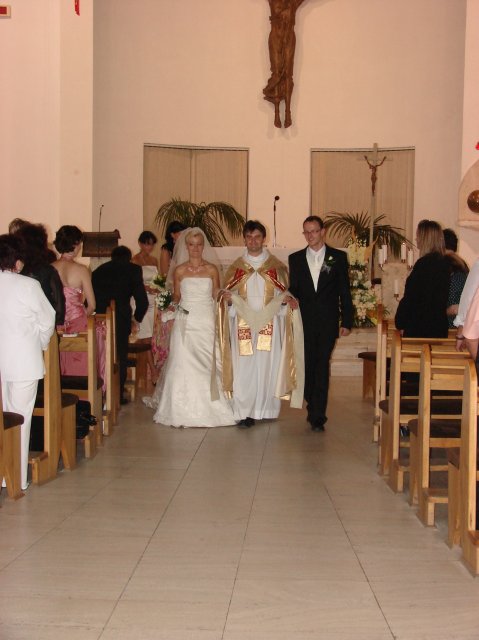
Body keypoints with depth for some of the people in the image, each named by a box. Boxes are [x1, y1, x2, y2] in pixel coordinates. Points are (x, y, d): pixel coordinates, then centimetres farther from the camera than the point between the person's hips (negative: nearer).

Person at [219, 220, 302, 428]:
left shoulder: (277, 266, 7)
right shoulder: (236, 267, 11)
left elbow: (284, 296, 9)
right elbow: (229, 295, 13)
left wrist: (285, 300, -13)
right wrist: (228, 299, -9)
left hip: (269, 324, 0)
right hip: (243, 324, 1)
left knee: (268, 367, 0)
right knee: (244, 367, -5)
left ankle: (266, 409, 12)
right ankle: (245, 413, -2)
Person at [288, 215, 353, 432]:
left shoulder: (338, 257, 5)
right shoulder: (296, 259, 10)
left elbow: (344, 291, 4)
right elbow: (292, 290, 11)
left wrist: (346, 322, -1)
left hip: (328, 322, -2)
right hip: (304, 322, 2)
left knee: (322, 367, -6)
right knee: (307, 366, 6)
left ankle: (318, 416, -4)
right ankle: (315, 409, 24)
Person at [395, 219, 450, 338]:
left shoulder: (424, 263, -17)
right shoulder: (444, 263, 8)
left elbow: (409, 298, -16)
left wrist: (399, 321, -6)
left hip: (419, 327, -8)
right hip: (439, 325, 8)